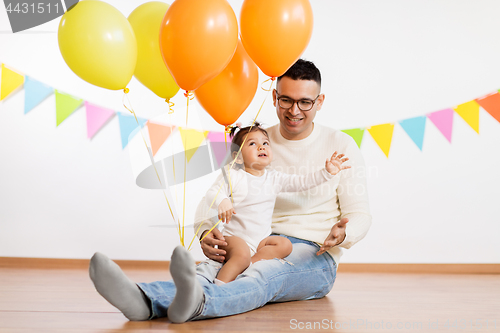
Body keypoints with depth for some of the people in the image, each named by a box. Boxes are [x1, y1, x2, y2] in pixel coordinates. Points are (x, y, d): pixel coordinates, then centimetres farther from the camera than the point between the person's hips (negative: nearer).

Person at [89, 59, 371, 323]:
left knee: (262, 275, -38)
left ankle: (195, 304, -69)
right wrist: (206, 233, -20)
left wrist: (342, 235, -25)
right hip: (261, 247, 3)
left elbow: (360, 214, 1)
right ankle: (144, 300, -62)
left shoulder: (340, 145, 3)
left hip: (314, 257, -3)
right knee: (212, 268, -32)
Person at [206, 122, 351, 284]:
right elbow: (212, 192, -13)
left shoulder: (274, 178, 8)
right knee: (241, 254, -34)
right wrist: (222, 201, -37)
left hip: (260, 240, 6)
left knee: (285, 245, -15)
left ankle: (247, 265, -24)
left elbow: (302, 182, 6)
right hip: (234, 237, -6)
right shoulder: (234, 176, -6)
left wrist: (327, 172, -6)